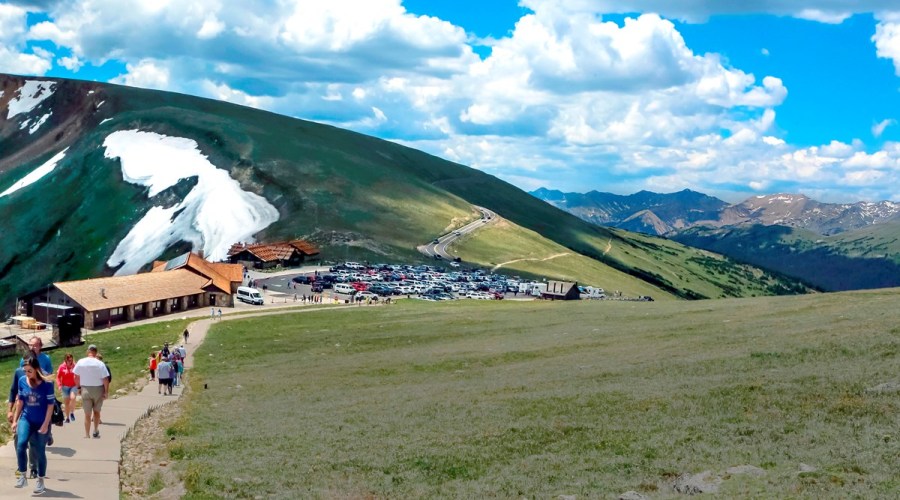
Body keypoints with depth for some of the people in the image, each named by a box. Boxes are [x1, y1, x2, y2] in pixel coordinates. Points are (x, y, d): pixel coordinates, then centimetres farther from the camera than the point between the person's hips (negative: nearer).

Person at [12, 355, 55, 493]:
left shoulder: (47, 384, -15)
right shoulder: (22, 381, -3)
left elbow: (50, 405, -11)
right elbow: (20, 401, 8)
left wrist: (45, 425, -14)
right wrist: (15, 420, 8)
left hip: (41, 422, -2)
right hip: (26, 419, 2)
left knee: (39, 452, 6)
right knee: (20, 444, -22)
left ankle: (40, 480, 23)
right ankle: (22, 476, -9)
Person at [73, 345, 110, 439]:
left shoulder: (80, 362, -5)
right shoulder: (100, 364, -12)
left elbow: (76, 377, 1)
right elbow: (105, 379, -12)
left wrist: (79, 387, 12)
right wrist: (106, 391, -4)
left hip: (85, 389, 1)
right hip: (98, 389, -1)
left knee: (87, 414, 8)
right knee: (96, 411, 18)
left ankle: (87, 434, 9)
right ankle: (96, 430, 18)